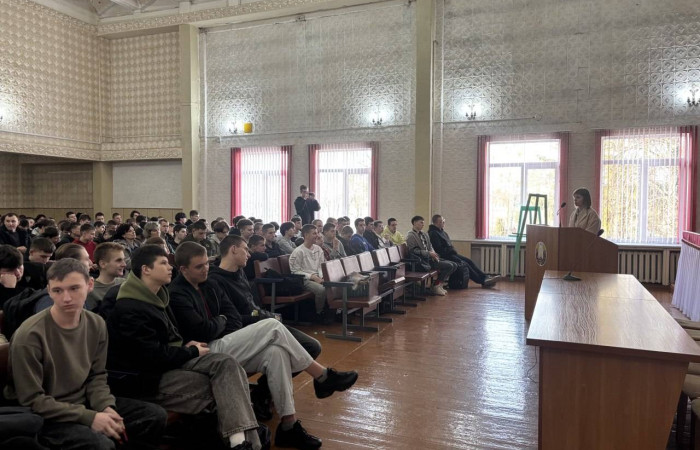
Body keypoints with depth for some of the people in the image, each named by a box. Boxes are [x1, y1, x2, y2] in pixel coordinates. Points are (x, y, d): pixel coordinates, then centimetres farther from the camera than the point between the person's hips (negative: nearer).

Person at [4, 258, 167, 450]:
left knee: (156, 415, -2)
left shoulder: (96, 324, -2)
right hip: (43, 417, -6)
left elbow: (97, 376, 6)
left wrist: (106, 407, -14)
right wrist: (90, 417, -23)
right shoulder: (29, 335, -21)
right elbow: (32, 400, -18)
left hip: (84, 403, 6)